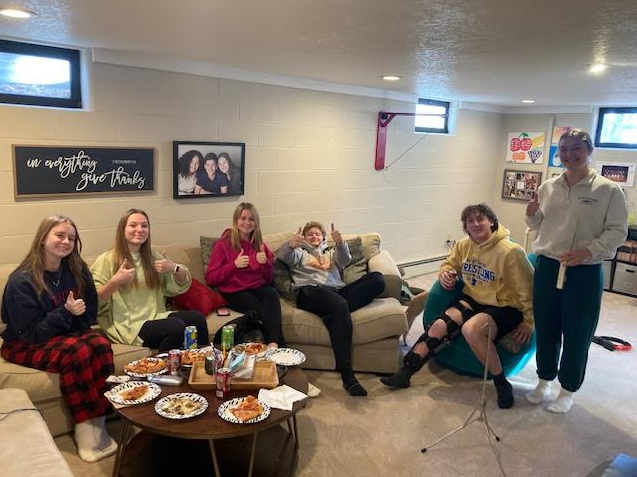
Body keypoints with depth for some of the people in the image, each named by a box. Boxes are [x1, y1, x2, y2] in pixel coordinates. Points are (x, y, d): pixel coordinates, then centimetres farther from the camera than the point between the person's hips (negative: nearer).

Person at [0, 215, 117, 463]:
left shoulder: (77, 270, 0)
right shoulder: (21, 280, -15)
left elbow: (90, 312, 8)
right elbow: (30, 333, -16)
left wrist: (77, 326, -12)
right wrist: (66, 312, -27)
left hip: (68, 334, 5)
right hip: (27, 346, -4)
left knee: (101, 345, -28)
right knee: (76, 352, -34)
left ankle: (97, 423, -23)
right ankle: (85, 430, -24)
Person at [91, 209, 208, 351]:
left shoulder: (152, 257, 17)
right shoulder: (107, 260, 1)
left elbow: (182, 286, 16)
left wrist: (174, 268, -4)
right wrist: (114, 282, -23)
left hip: (156, 317, 5)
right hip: (128, 325, -5)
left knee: (198, 318, -19)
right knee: (176, 326, -29)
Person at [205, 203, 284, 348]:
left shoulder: (259, 244, 16)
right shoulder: (224, 244, 4)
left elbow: (269, 278, 16)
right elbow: (210, 279, -1)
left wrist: (266, 263, -6)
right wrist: (234, 265, -14)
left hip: (258, 287, 3)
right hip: (234, 292, -3)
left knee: (272, 293, -34)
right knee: (263, 310, -33)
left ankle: (273, 345, -44)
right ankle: (281, 345, -22)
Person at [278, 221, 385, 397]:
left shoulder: (331, 252, 36)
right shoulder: (300, 252, 30)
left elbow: (345, 260, 12)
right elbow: (285, 257, 6)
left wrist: (340, 243, -11)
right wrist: (290, 244, -18)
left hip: (337, 291, 4)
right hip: (310, 291, -4)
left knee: (377, 279, -19)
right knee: (339, 305, -38)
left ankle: (335, 312, -33)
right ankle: (347, 375, -43)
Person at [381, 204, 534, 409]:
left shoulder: (510, 251, -18)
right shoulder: (464, 245, 1)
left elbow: (529, 289, -11)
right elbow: (450, 264, 21)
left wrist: (528, 322, -6)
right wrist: (445, 274, -3)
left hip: (503, 307, -6)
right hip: (472, 299, 6)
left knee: (471, 329, -35)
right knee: (440, 325, -19)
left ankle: (502, 384, -15)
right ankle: (404, 372, -13)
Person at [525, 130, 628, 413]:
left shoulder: (608, 190, -7)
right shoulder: (548, 188, 6)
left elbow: (617, 230, -7)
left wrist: (588, 251, -21)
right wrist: (532, 215, -5)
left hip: (585, 273, -4)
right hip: (546, 267, 4)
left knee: (576, 334, 8)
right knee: (546, 329, 15)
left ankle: (567, 391, 27)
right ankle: (545, 380, 34)